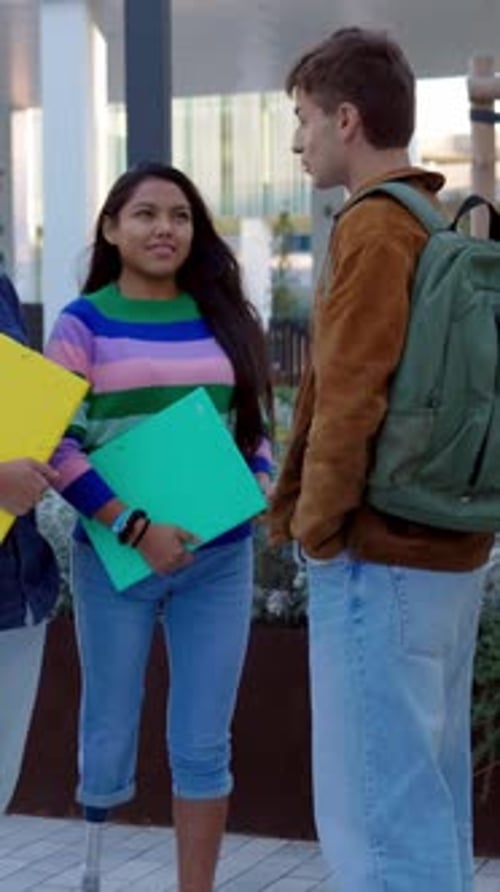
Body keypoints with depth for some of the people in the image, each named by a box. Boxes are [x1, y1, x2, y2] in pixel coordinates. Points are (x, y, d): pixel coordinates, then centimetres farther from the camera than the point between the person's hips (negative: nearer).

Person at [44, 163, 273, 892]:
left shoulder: (224, 319, 9)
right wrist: (134, 526, -17)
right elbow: (56, 446, -8)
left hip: (219, 560, 3)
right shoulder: (84, 323, -2)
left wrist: (262, 486, -5)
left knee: (203, 746, 7)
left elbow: (254, 426, 16)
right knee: (110, 738, 8)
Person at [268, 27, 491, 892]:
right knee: (430, 790, 15)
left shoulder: (374, 226, -13)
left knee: (375, 804, -5)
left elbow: (351, 397, -18)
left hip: (380, 552, -9)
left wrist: (316, 524, -8)